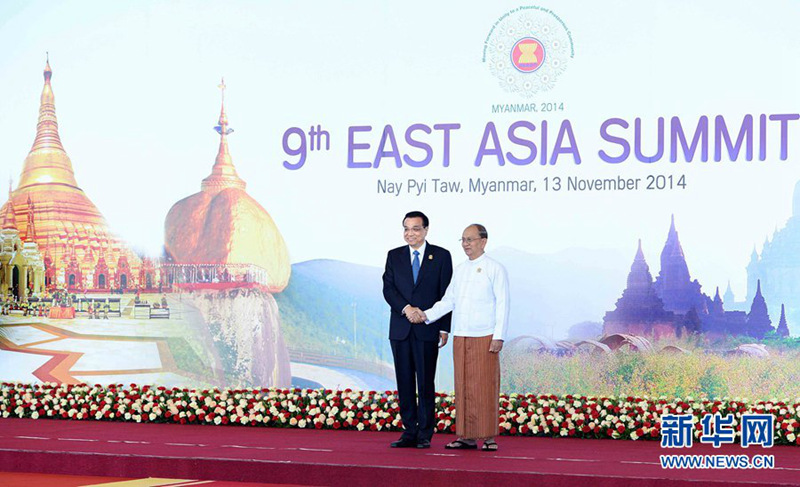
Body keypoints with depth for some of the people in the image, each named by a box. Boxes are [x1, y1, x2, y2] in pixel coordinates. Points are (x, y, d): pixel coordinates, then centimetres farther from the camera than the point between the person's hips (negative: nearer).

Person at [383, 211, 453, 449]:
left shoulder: (441, 256, 4)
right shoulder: (394, 256, 11)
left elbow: (446, 294, 2)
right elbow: (388, 288, 2)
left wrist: (445, 328, -4)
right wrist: (406, 309, -15)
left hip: (427, 329, -3)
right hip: (400, 329, 3)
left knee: (425, 383, -2)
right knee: (404, 383, 5)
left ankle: (425, 435, 2)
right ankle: (409, 432, 10)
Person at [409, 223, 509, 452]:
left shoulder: (495, 269, -2)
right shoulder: (460, 270, 16)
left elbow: (502, 304, -5)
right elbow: (449, 300, 15)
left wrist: (499, 337, -12)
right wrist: (427, 315, 0)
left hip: (485, 338, -6)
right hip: (460, 337, 6)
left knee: (485, 387, -5)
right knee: (463, 387, 4)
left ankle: (488, 437, 0)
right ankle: (466, 436, 8)